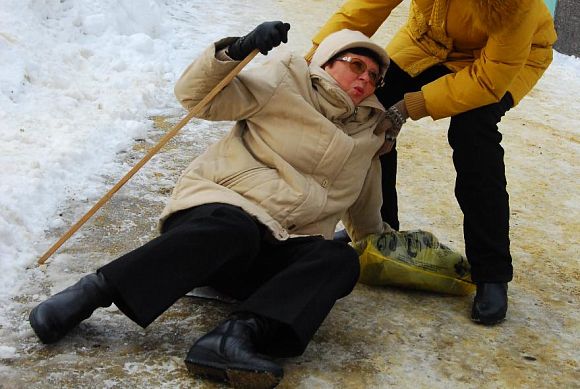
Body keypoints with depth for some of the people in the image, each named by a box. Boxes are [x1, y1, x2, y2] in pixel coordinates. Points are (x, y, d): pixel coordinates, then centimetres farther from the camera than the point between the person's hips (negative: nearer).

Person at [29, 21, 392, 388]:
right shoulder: (287, 82, 7)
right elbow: (196, 94, -5)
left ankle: (238, 334, -48)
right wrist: (235, 50, -21)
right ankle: (92, 291, -36)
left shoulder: (368, 135, 23)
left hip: (273, 255, 5)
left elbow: (365, 216, 39)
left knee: (341, 260, -26)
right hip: (220, 208, -4)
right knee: (234, 230, -40)